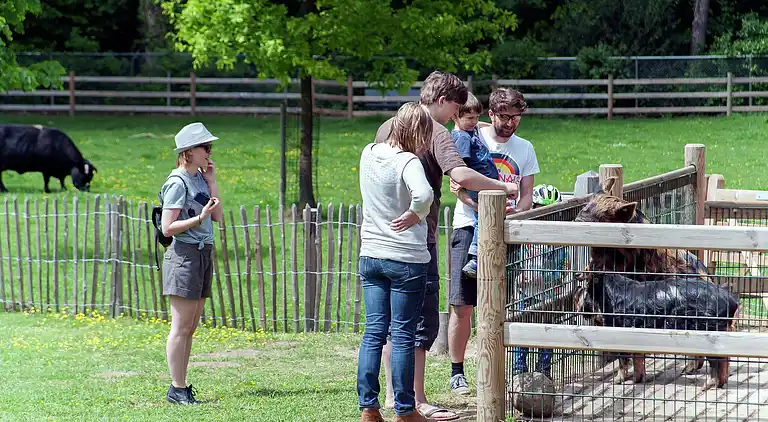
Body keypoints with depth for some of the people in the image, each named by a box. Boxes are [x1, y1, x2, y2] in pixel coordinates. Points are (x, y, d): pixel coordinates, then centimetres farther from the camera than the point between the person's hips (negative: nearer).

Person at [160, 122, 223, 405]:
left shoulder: (200, 178, 13)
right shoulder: (178, 183, -12)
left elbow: (217, 217, 7)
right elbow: (168, 228, -15)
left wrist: (212, 181, 5)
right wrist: (200, 218, -25)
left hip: (203, 255, 9)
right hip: (184, 255, -9)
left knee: (190, 328, 11)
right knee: (181, 327, -5)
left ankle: (181, 386, 16)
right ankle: (177, 389, -2)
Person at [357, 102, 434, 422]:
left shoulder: (368, 153, 4)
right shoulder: (408, 162, -18)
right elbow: (423, 194, -37)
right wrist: (416, 215, -18)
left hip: (370, 255, 6)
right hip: (406, 259, -6)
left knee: (373, 332, 8)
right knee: (403, 335, 2)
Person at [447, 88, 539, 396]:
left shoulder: (524, 149, 13)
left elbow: (526, 196, 11)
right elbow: (456, 185, -6)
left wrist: (513, 212, -11)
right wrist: (478, 206, -22)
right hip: (470, 228, -3)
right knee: (462, 304, -6)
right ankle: (456, 372, 3)